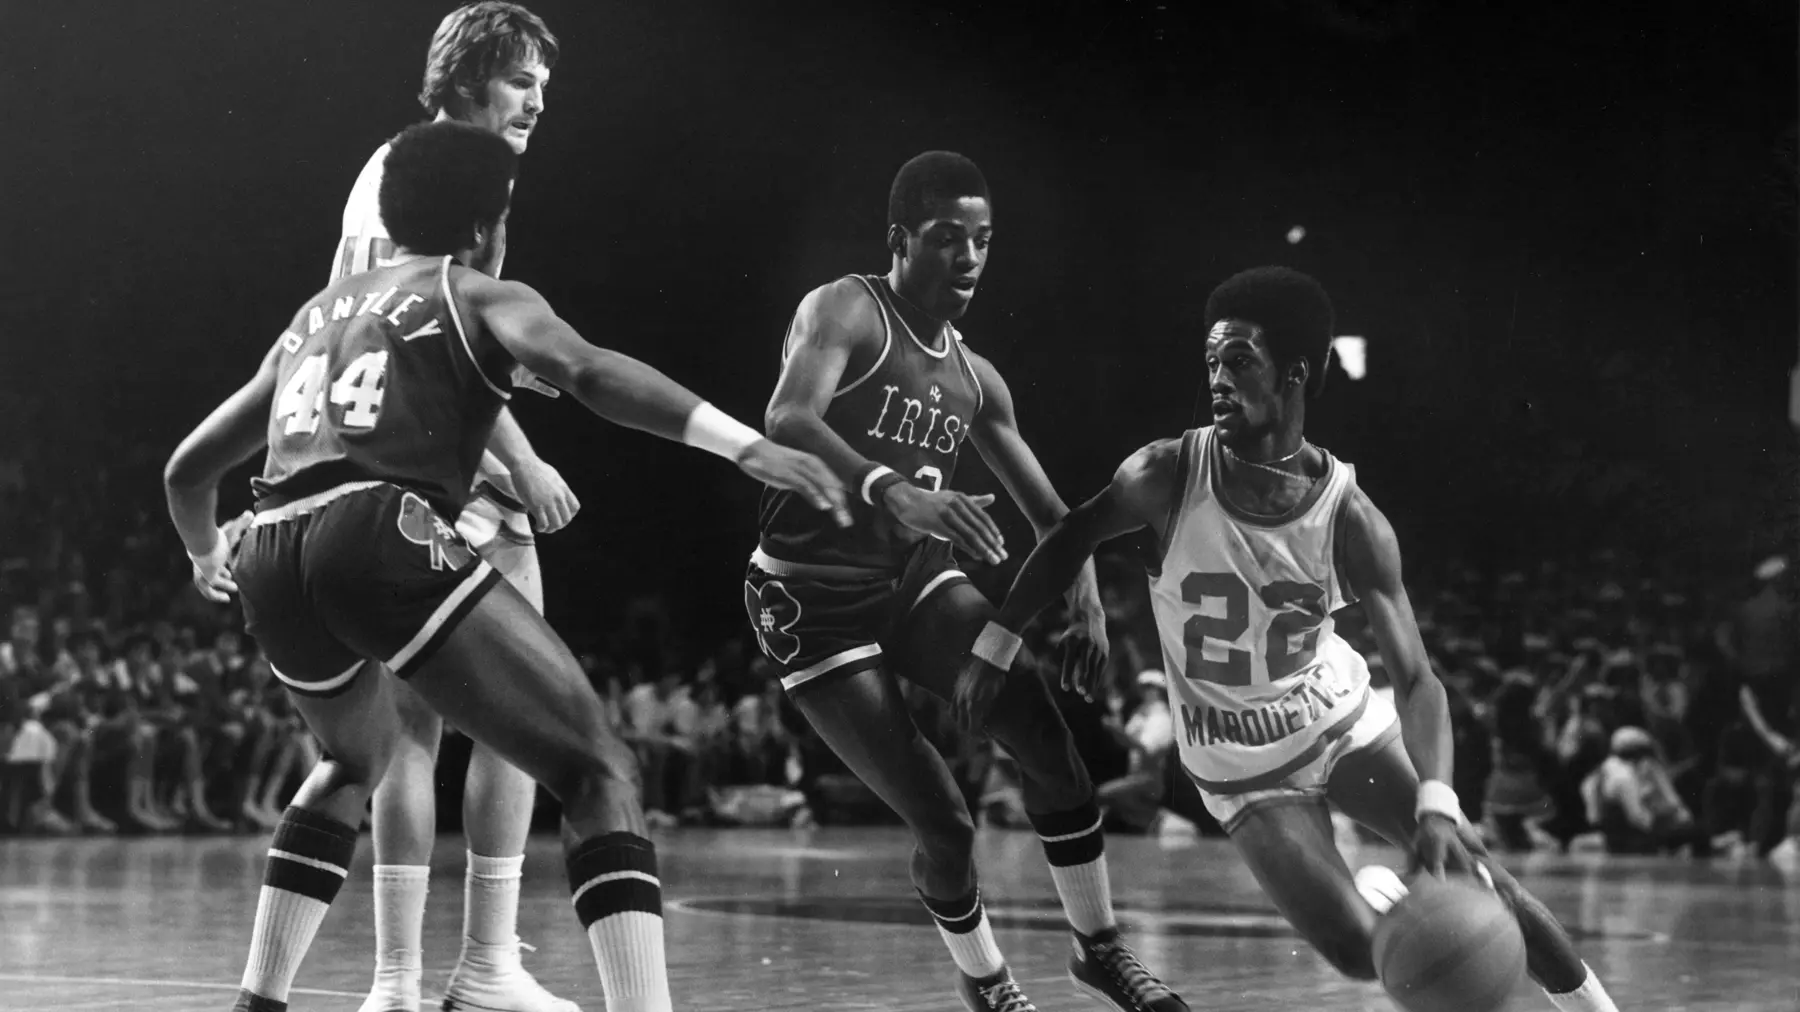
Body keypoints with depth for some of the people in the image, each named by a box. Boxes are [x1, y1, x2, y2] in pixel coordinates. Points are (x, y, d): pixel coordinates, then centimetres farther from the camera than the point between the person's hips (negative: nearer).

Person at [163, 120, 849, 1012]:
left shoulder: (316, 314, 32)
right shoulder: (477, 299, 15)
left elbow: (188, 470, 38)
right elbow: (587, 371, -8)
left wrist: (207, 555, 59)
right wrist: (745, 446, -19)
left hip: (270, 553, 7)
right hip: (383, 535, -6)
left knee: (358, 758, 35)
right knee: (598, 772, -4)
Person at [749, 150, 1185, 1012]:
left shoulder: (975, 380, 9)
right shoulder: (845, 312, -14)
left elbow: (1048, 510, 14)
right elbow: (788, 420, -34)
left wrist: (1087, 597, -5)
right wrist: (891, 491, -51)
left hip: (915, 577, 6)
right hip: (815, 598, -6)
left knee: (1052, 746, -13)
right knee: (944, 823, -9)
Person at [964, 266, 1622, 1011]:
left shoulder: (1350, 520, -23)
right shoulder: (1168, 477, -23)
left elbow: (1415, 678, -26)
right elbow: (1072, 538, -2)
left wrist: (1437, 805, -43)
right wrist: (996, 644, -1)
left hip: (1344, 719, 1)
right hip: (1245, 769, -1)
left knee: (1474, 877, -9)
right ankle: (1378, 899, 22)